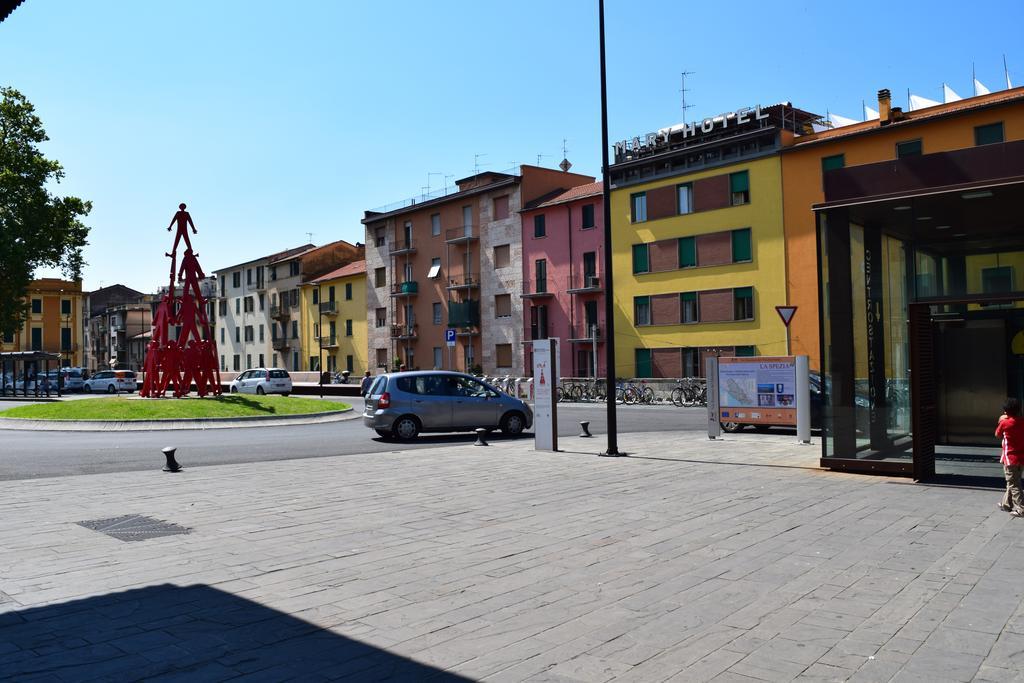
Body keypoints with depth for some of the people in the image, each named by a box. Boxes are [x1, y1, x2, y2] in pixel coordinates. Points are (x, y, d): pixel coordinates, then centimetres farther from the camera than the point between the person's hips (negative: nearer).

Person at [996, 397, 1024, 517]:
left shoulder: (1005, 422, -12)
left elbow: (997, 434, 4)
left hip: (1010, 458, -7)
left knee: (1013, 484, -3)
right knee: (1012, 482, 19)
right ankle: (1007, 504, 29)